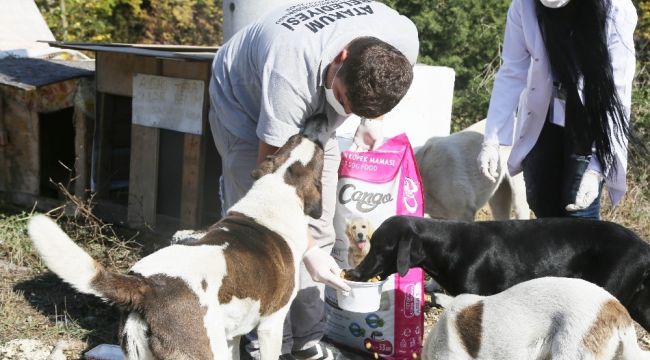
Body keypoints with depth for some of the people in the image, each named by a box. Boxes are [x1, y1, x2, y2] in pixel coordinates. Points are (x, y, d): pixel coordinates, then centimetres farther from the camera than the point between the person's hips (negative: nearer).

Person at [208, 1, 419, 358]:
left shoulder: (405, 39, -27)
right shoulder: (289, 74, -44)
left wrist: (371, 121, -6)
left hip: (313, 113, 5)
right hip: (246, 103, -5)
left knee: (318, 229, -1)